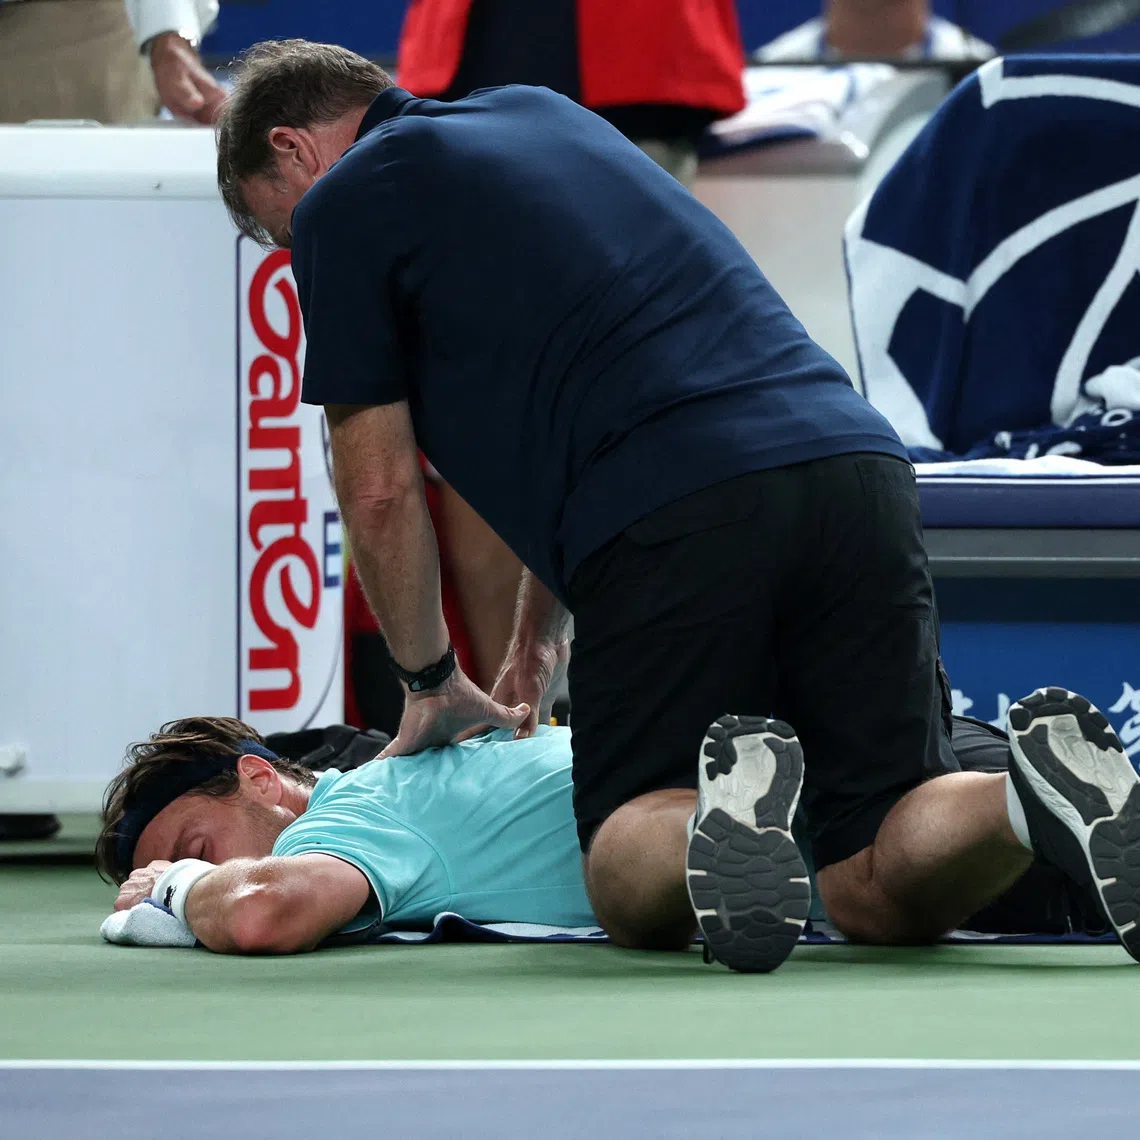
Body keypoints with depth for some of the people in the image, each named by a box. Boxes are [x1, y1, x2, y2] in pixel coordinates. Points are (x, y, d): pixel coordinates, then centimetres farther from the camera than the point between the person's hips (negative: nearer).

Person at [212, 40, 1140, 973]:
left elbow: (381, 490, 11)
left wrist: (432, 683, 27)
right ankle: (1045, 792, -23)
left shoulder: (342, 203, 10)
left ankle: (720, 813, -26)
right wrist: (538, 640, 44)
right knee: (883, 895, 8)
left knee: (638, 898, 7)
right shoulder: (541, 115, 33)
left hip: (672, 518, -6)